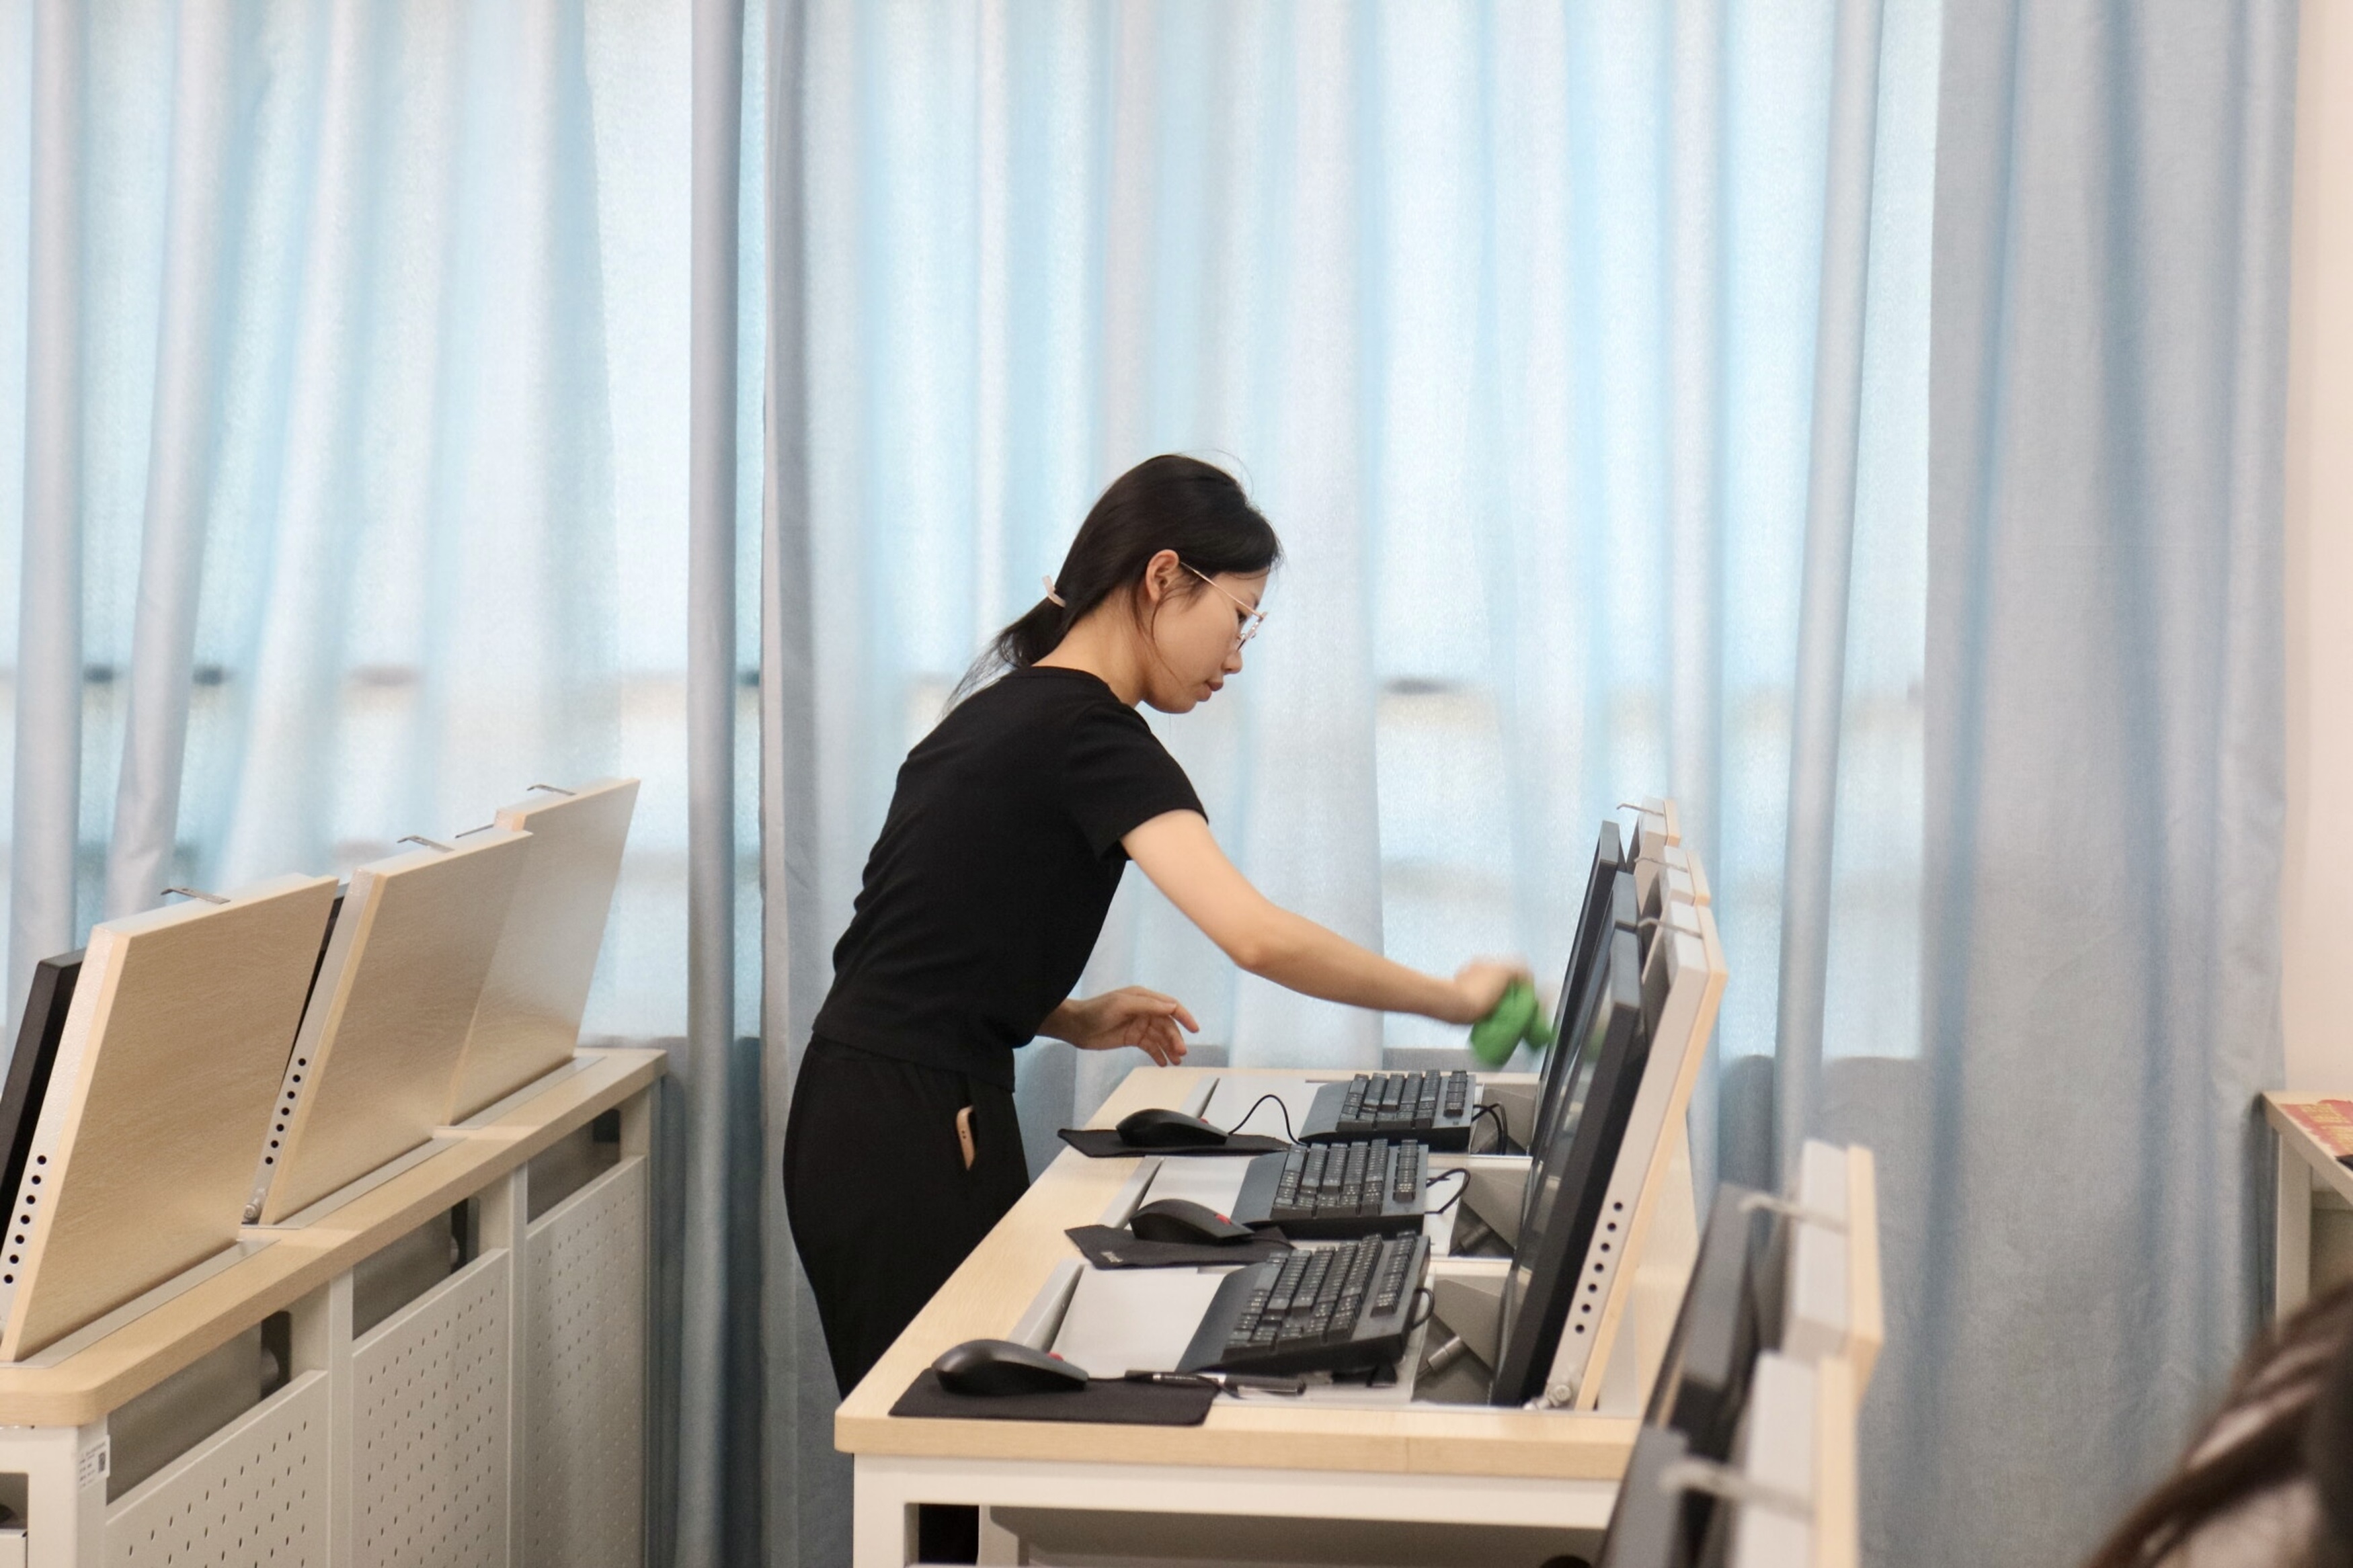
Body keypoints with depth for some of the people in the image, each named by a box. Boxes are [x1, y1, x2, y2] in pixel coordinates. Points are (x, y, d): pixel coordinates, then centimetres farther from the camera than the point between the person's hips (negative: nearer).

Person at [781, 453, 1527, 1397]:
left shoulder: (1007, 710, 14)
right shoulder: (1087, 732, -14)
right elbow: (1257, 935, -28)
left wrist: (1072, 1021, 9)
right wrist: (1452, 998, -17)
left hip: (867, 1126, 10)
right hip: (917, 1141, -10)